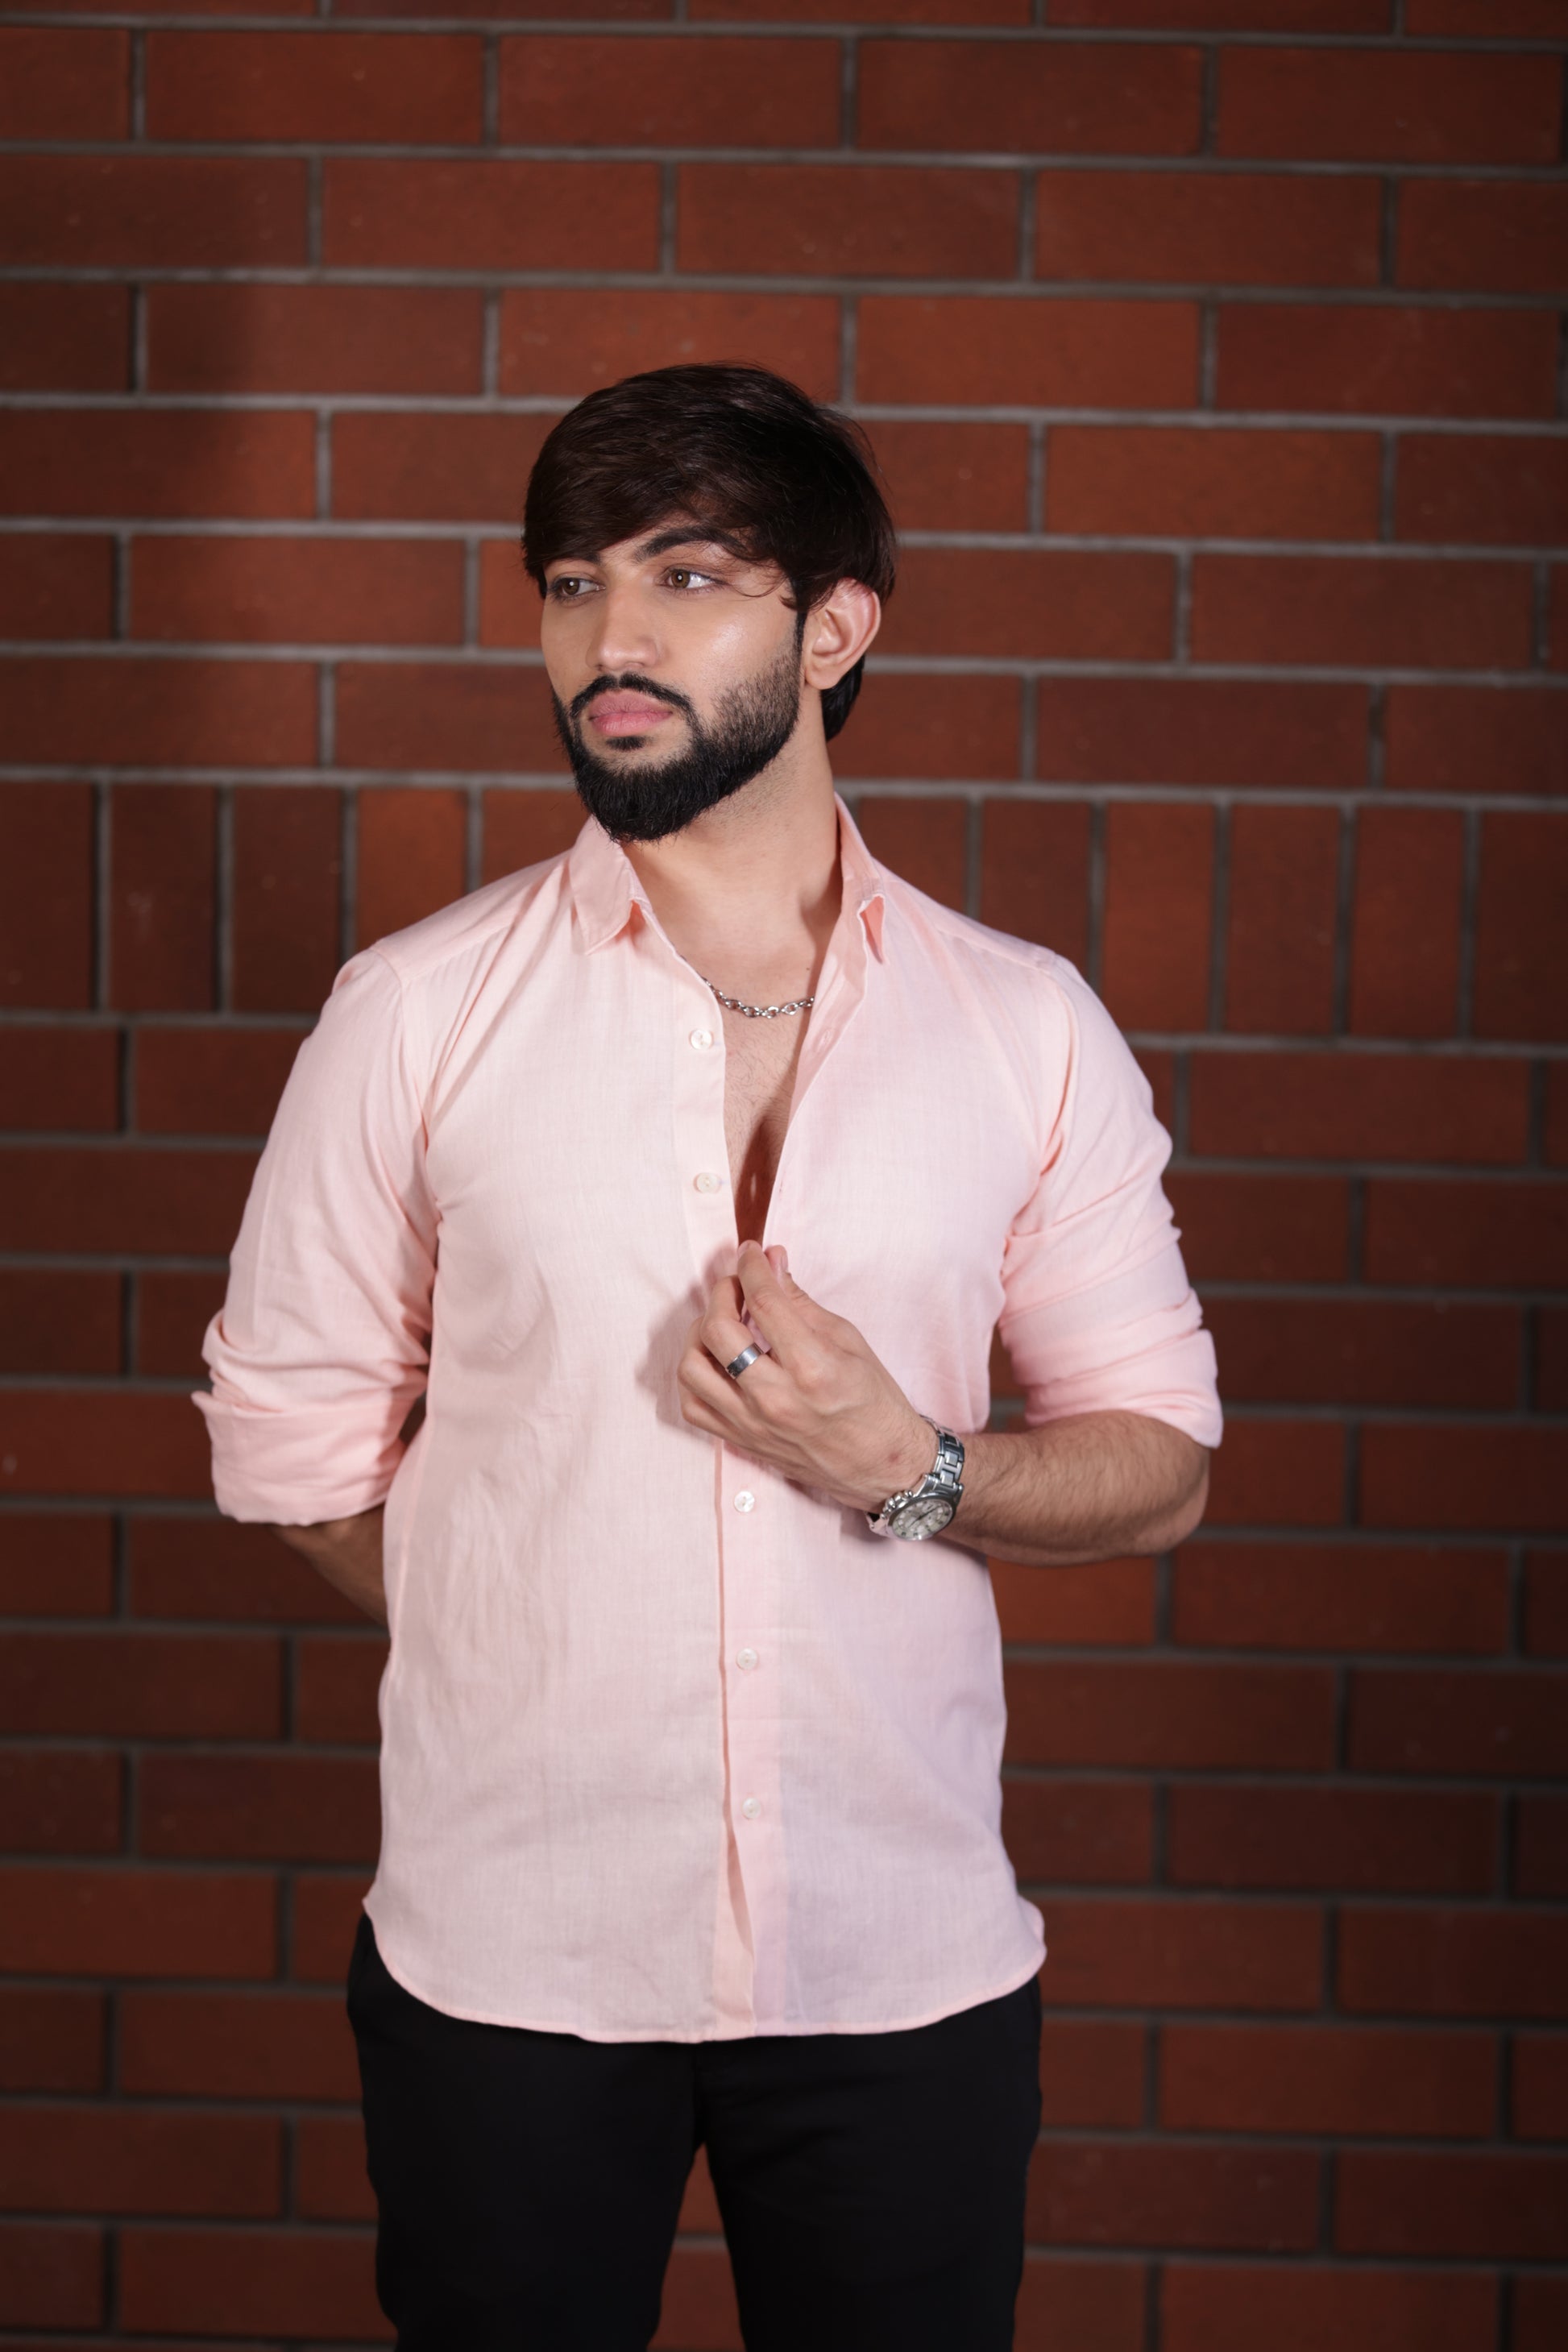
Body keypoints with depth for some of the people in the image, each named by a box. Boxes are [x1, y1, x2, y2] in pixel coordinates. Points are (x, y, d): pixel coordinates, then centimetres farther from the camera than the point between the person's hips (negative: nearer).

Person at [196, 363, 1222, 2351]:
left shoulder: (1027, 1029, 0)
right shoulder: (417, 1014, -3)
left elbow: (1161, 1463, 4)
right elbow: (290, 1438, 3)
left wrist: (910, 1472, -14)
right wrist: (542, 1654, 2)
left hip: (908, 1954, 1)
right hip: (506, 1953, 0)